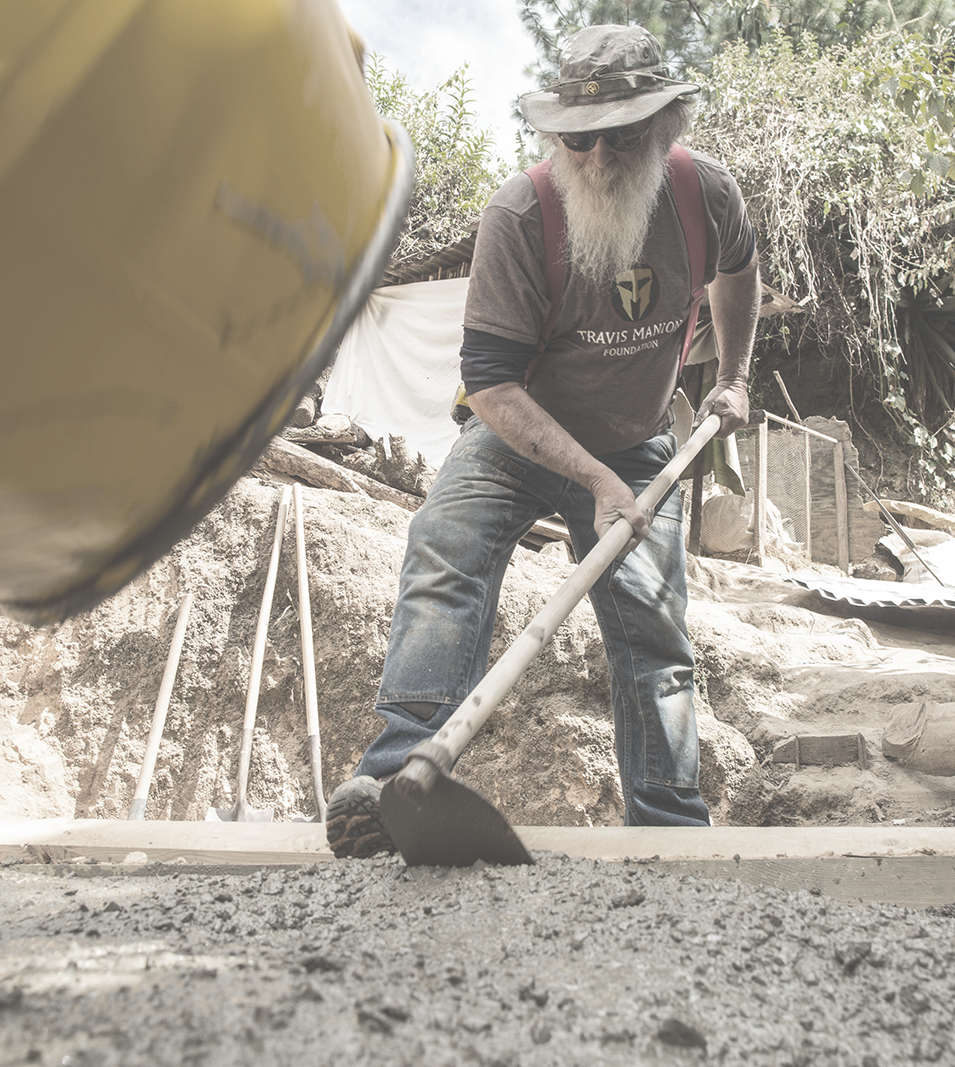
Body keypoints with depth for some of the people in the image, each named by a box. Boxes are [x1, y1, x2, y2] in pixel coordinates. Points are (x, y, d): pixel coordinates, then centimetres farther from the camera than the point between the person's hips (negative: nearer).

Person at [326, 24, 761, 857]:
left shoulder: (706, 193, -12)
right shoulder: (519, 214, -24)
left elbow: (739, 269, 15)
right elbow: (490, 382, -25)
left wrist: (734, 377, 14)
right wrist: (596, 480, -31)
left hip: (638, 450, 3)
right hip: (516, 439, -2)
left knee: (654, 637, -3)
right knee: (445, 555, -30)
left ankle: (672, 828, 10)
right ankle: (398, 772, -37)